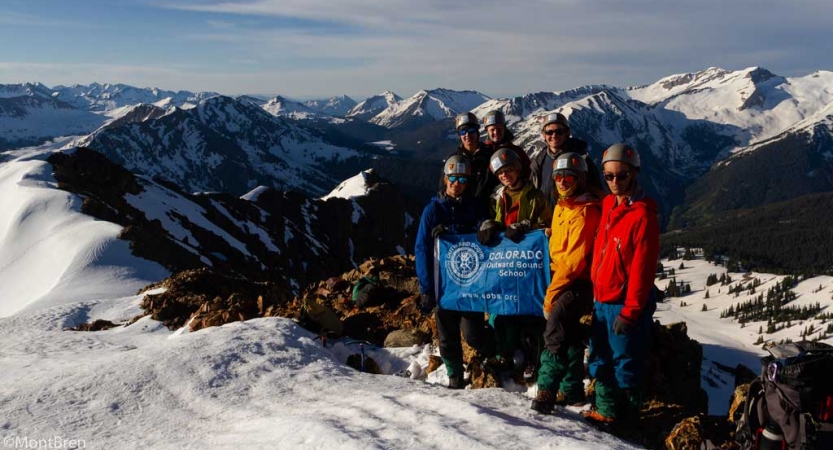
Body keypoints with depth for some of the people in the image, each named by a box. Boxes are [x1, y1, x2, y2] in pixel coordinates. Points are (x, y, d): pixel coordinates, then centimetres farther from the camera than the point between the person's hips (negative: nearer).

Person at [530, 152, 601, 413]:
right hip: (563, 281, 10)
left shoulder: (586, 212, -14)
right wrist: (553, 288, 11)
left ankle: (547, 389, -30)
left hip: (580, 283, -10)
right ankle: (572, 390, 30)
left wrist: (552, 292, -17)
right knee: (569, 335, 18)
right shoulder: (561, 208, 15)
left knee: (556, 326, -29)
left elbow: (576, 258, -19)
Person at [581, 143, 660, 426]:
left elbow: (642, 269, -17)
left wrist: (630, 311, -17)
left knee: (626, 362, 4)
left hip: (625, 303, -8)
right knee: (600, 359, 16)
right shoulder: (608, 206, 8)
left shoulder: (643, 215, -16)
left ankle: (628, 417, 19)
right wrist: (597, 292, 15)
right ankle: (606, 409, 30)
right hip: (602, 299, 8)